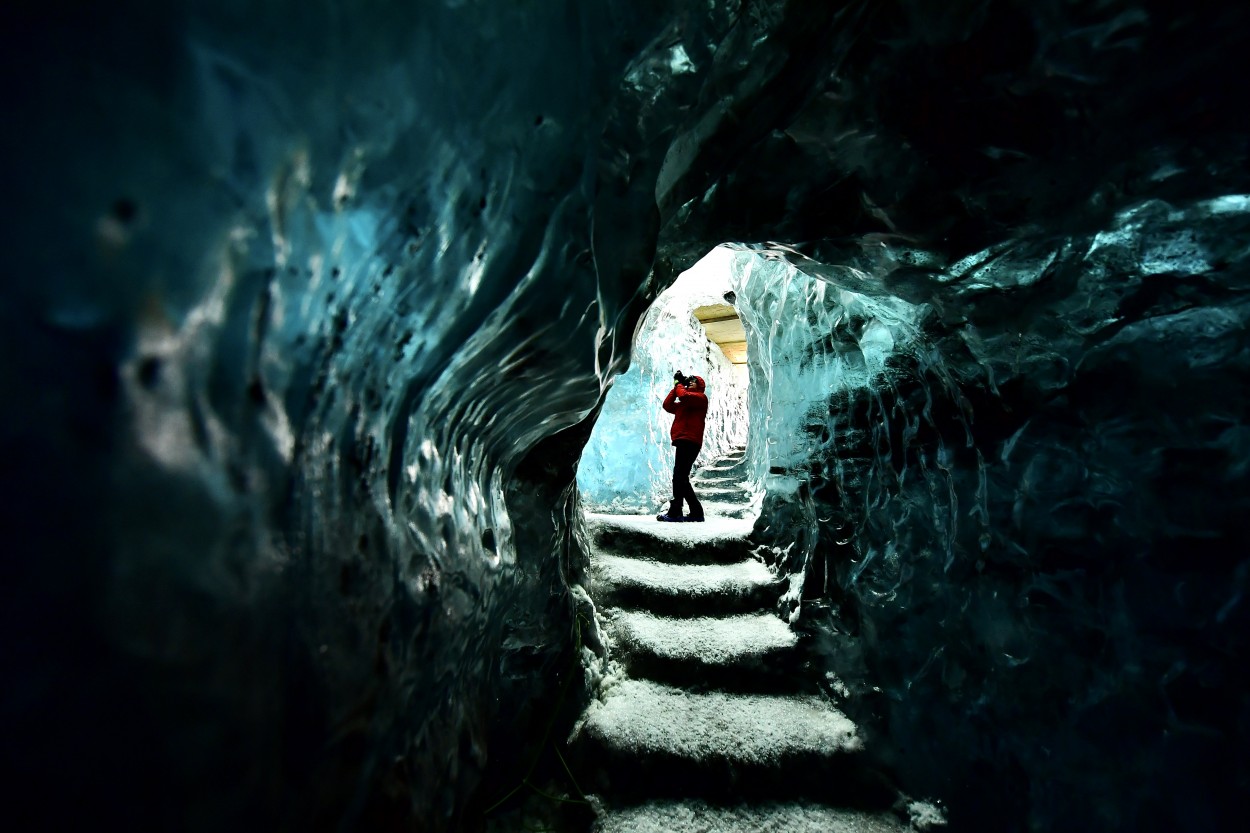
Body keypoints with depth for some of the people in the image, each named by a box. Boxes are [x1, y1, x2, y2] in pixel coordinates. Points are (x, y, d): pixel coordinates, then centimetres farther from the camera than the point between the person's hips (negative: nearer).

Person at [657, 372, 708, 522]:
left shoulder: (700, 397, 4)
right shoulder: (685, 403, 29)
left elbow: (683, 396, -15)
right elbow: (667, 405, 18)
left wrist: (678, 384, 4)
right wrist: (676, 385, 17)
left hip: (689, 441, -10)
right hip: (683, 442, 10)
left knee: (679, 476, -16)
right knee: (681, 478, 10)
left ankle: (675, 512, -19)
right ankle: (696, 512, 13)